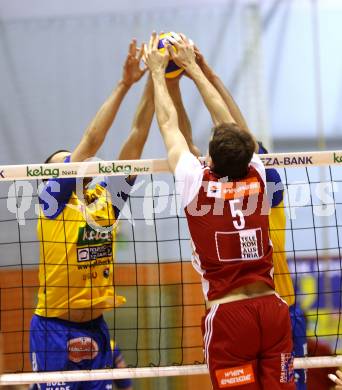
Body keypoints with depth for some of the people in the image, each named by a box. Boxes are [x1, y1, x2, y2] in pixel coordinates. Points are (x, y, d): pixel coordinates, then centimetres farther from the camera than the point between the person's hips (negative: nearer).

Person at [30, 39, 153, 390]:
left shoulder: (106, 199, 9)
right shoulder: (53, 201, -4)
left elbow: (137, 138, 5)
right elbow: (91, 139, -12)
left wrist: (154, 81, -2)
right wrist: (124, 84, -13)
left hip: (95, 330, 6)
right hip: (54, 330, -5)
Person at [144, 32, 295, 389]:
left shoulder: (197, 184, -4)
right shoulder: (256, 179, 5)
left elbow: (169, 125, 10)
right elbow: (226, 120, 18)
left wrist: (158, 73, 24)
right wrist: (193, 67, 28)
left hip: (228, 314, -4)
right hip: (273, 309, 4)